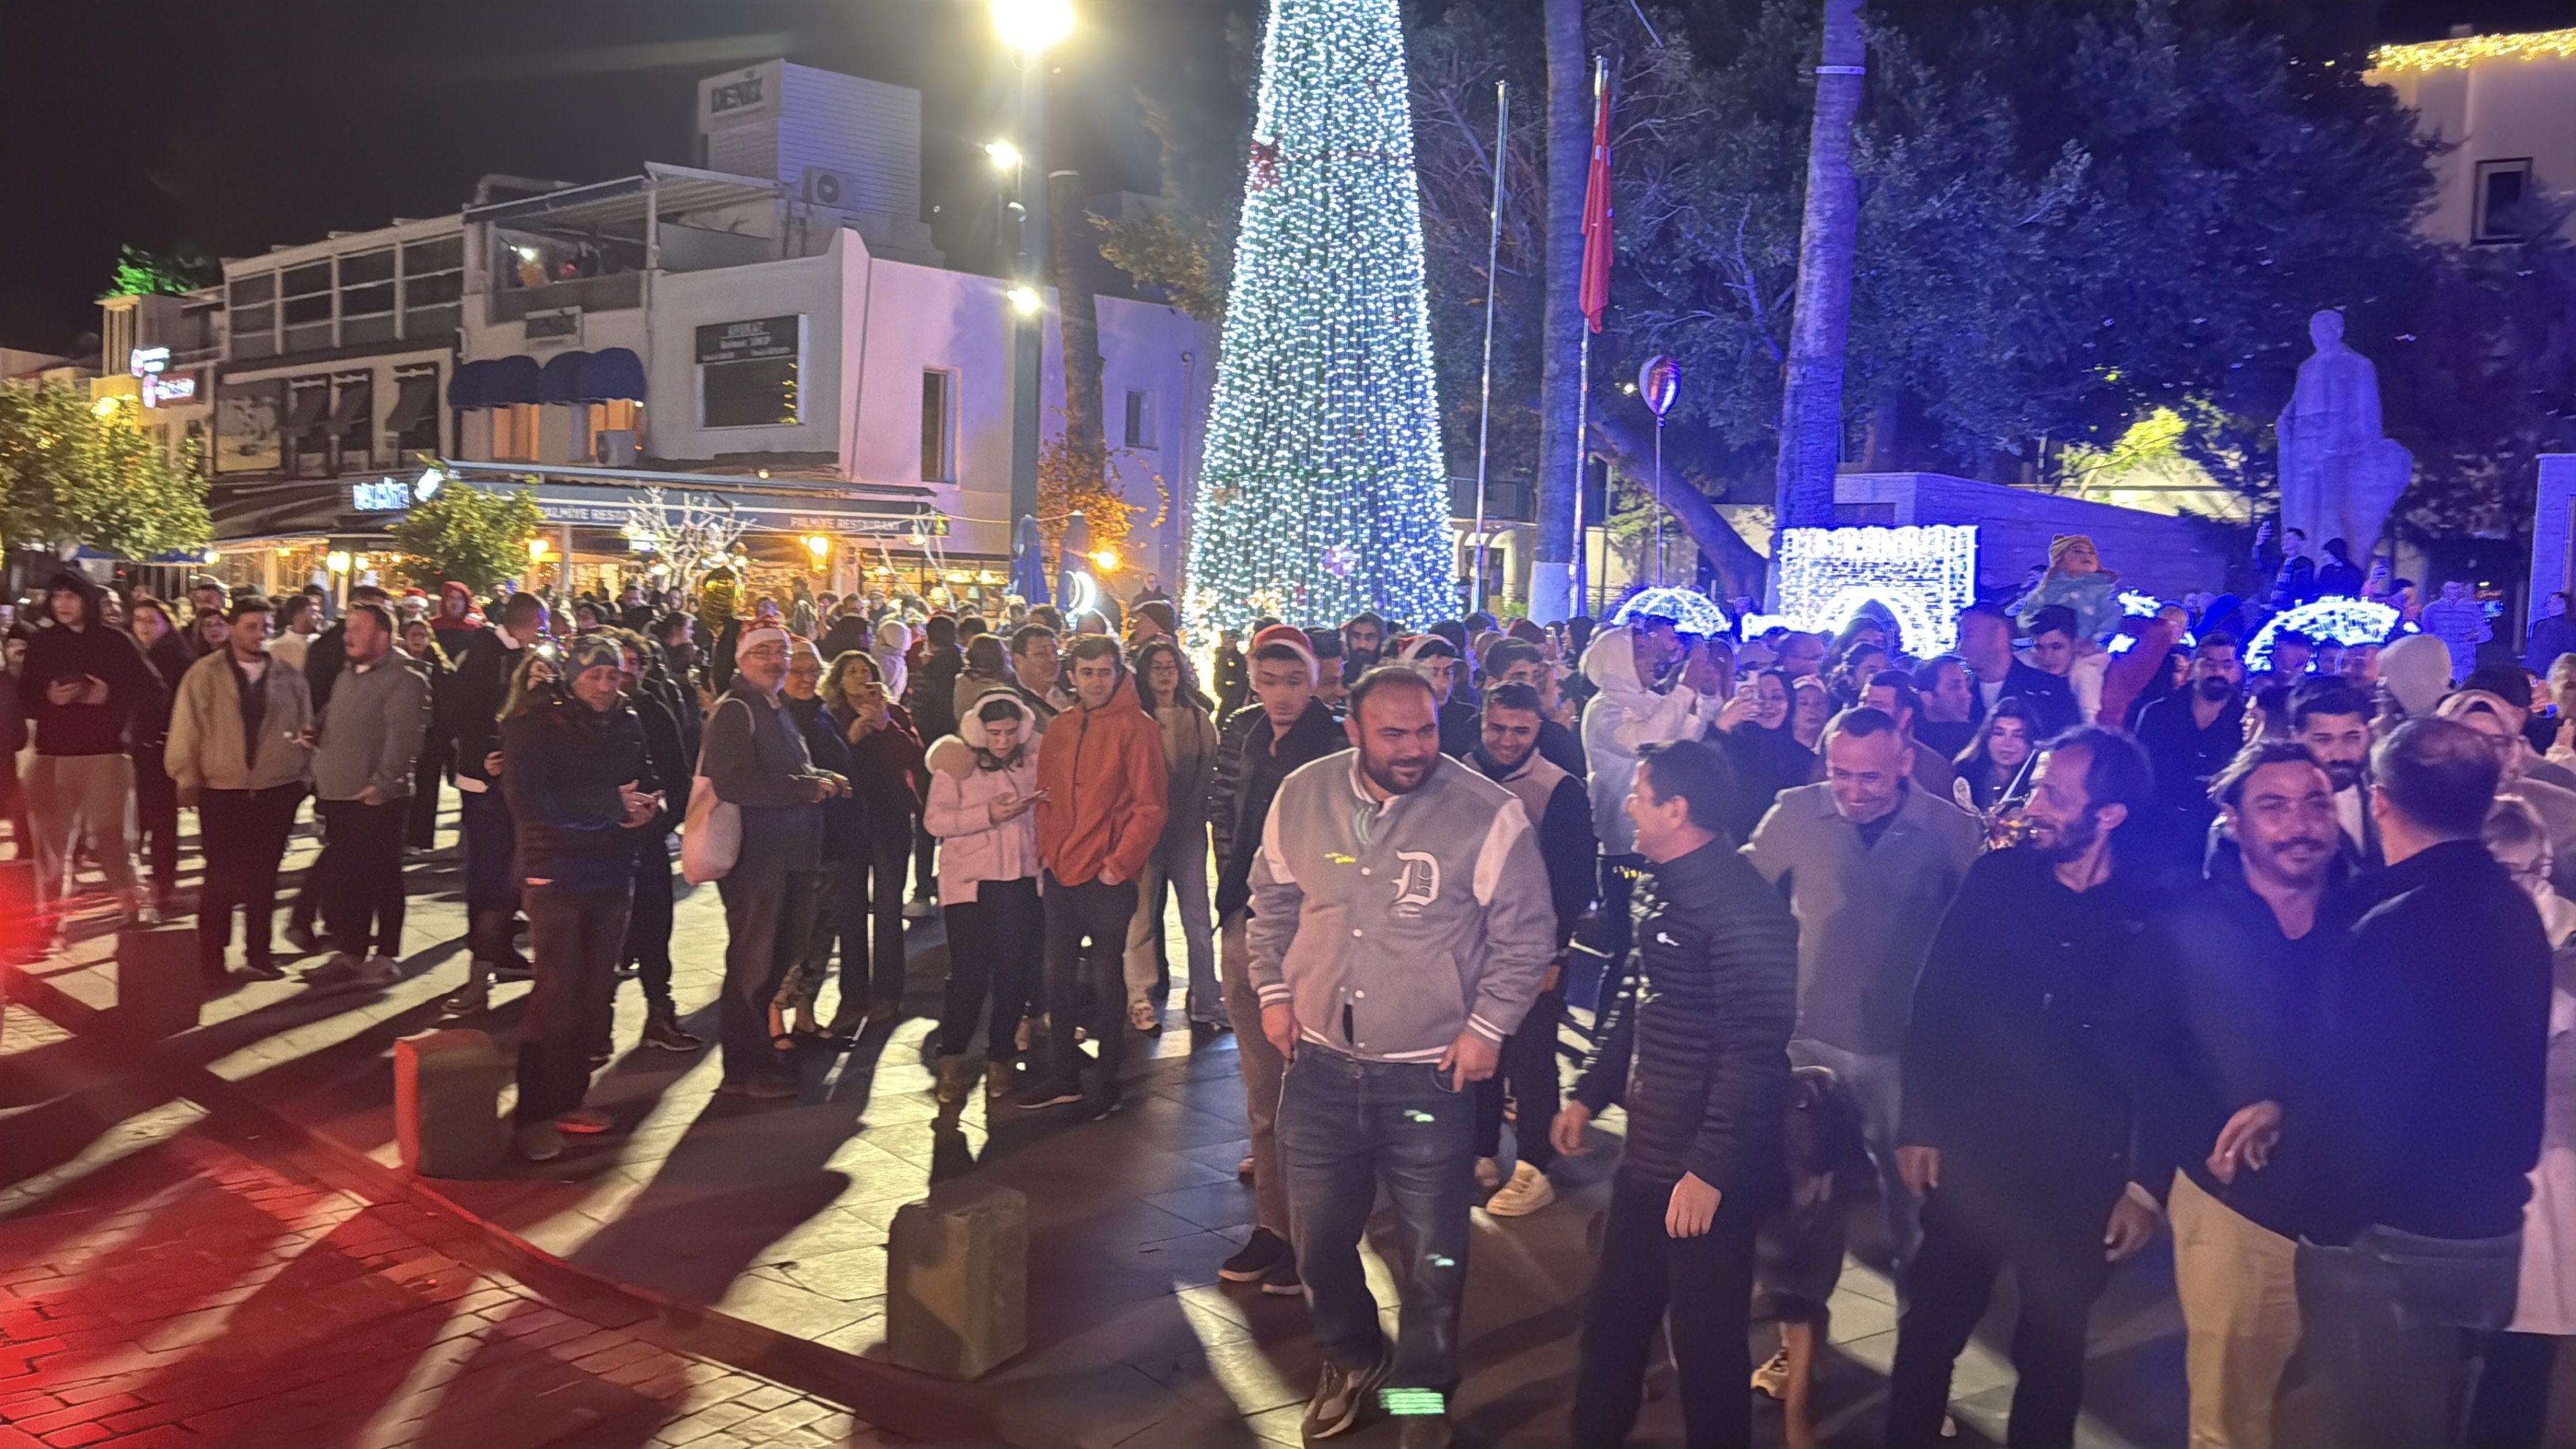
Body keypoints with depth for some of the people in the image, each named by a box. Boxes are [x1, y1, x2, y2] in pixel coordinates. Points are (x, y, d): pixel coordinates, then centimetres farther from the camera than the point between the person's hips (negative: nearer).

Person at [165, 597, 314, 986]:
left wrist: (304, 776, 8)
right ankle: (211, 956, 13)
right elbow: (186, 730, -1)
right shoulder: (204, 674, -2)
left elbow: (306, 729, 11)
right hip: (221, 791, -2)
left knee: (263, 876, 9)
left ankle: (258, 953, 19)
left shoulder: (289, 677, 5)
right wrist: (186, 779, -3)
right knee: (221, 877, 1)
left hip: (276, 791, 2)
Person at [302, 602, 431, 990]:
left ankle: (386, 957, 12)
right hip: (337, 796, 8)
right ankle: (348, 953, 24)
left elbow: (402, 737, -20)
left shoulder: (402, 678, -13)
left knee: (381, 880, 2)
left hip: (376, 799, -8)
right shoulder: (347, 673, 16)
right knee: (339, 880, 13)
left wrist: (382, 784, -22)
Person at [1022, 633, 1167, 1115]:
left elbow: (1150, 805, -11)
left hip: (1108, 876, -6)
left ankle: (1107, 1084, 14)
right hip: (1061, 873, 6)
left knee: (1106, 977, 2)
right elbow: (1047, 795, 15)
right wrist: (1047, 850, 3)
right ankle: (1063, 1076, 25)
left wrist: (1120, 863, -13)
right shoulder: (1059, 727, 10)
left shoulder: (1136, 726, -8)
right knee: (1058, 973, 12)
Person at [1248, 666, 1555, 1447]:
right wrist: (1273, 991, 5)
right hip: (1320, 1065, 3)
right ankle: (1351, 1360, 44)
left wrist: (1487, 1027, -10)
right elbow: (1271, 901, 12)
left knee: (1433, 1254, 9)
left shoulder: (1488, 813, -15)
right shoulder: (1301, 796, -3)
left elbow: (1525, 933, -7)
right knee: (1319, 1238, 17)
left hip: (1431, 1073, -3)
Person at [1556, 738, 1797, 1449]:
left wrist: (1710, 1170, -23)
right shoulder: (1660, 886, 9)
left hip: (1706, 1172, -9)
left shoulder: (1744, 907, -21)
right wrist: (1588, 1093, 20)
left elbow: (1752, 1052, -23)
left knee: (1705, 1340, 6)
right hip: (1646, 1153, 9)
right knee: (1613, 1319, 19)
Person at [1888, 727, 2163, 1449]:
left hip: (2081, 1177, -2)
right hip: (1968, 1156, 2)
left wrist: (2148, 1183, -5)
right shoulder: (1996, 879, -4)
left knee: (2051, 1349, 16)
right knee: (1929, 1328, 14)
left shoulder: (2154, 914, -10)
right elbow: (1933, 1005, -1)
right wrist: (1918, 1125, -3)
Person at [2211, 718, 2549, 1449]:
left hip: (2391, 1241, -8)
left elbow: (2356, 1099, -23)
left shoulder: (2393, 927, -25)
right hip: (2488, 1232, 9)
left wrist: (2323, 1223, -7)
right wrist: (2291, 1106, 6)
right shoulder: (2515, 911, 4)